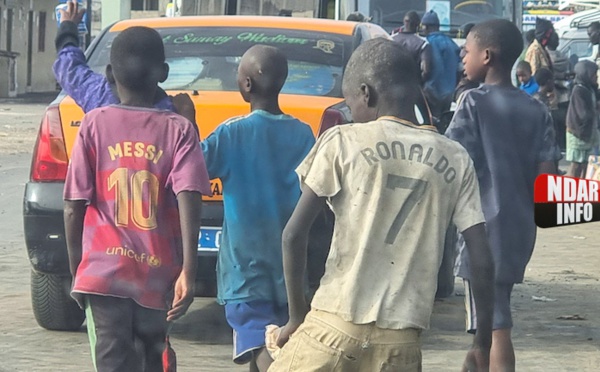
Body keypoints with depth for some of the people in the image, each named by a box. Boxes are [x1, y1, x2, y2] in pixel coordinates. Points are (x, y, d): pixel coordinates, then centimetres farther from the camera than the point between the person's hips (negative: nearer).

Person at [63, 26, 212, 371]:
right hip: (158, 276, 1)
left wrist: (76, 269, 11)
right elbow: (188, 199, -13)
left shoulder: (95, 124, 0)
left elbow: (74, 207, 0)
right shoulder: (179, 129, -1)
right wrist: (188, 270, -16)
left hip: (103, 273, -1)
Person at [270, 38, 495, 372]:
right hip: (401, 343, 3)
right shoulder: (455, 160, 8)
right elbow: (482, 260, 5)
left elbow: (295, 234, -3)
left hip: (334, 328, -2)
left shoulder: (343, 142, 1)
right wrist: (484, 343, 14)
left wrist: (298, 315, 7)